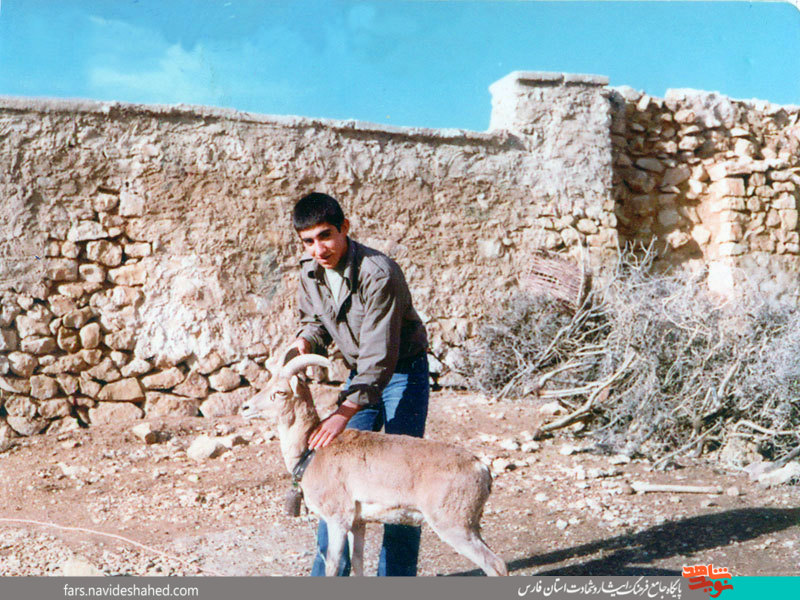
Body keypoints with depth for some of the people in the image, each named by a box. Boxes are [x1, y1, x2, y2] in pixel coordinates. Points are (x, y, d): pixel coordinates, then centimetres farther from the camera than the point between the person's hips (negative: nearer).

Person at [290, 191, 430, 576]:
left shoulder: (378, 274, -30)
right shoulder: (310, 273, -7)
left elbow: (380, 356, -33)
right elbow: (314, 319, 13)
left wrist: (344, 412, -39)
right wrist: (305, 342, -11)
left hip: (403, 374, -6)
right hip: (360, 374, 6)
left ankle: (396, 578, 6)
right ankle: (328, 574, 15)